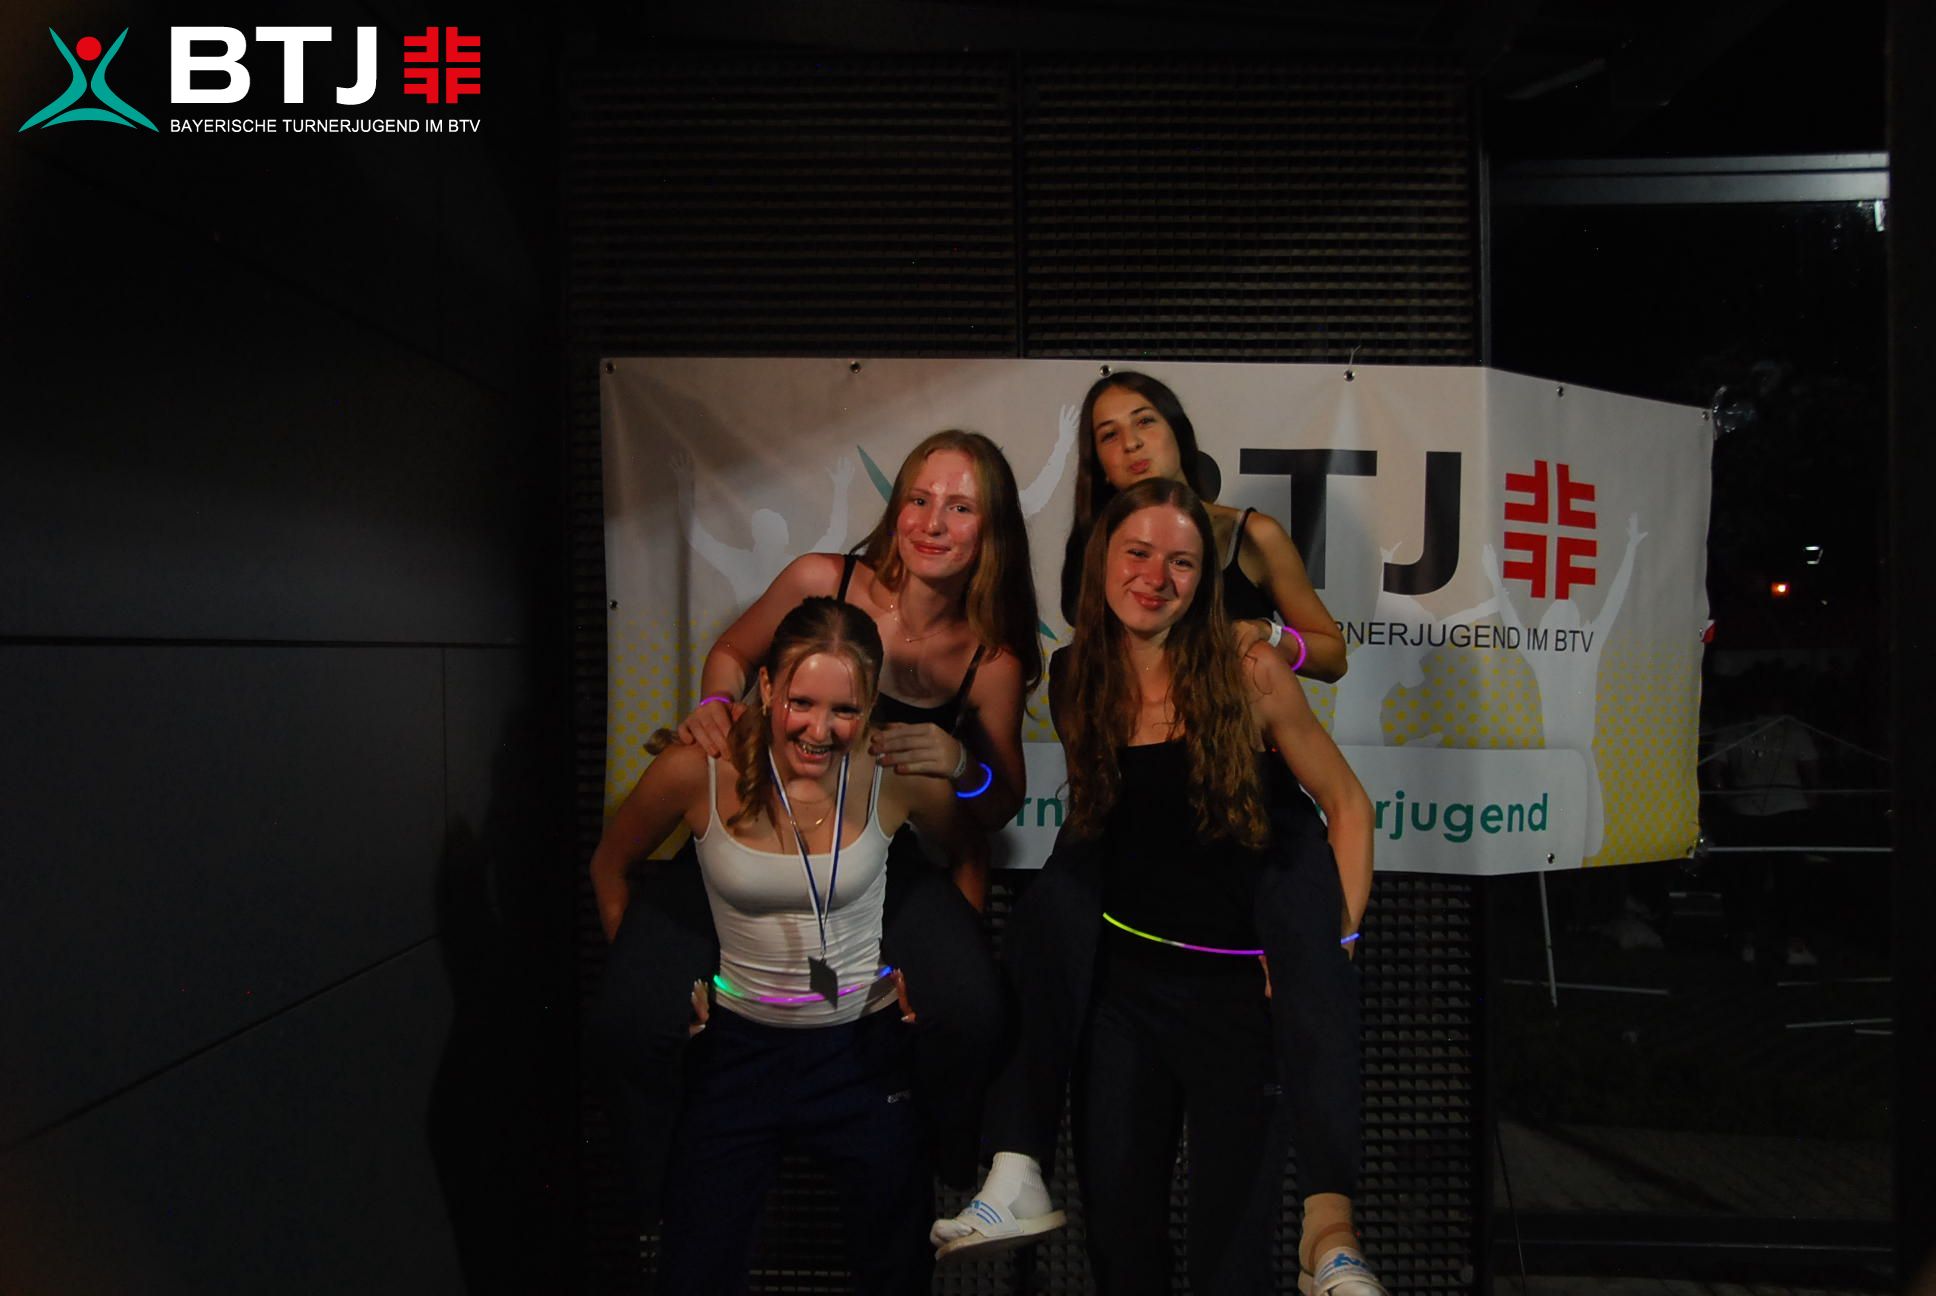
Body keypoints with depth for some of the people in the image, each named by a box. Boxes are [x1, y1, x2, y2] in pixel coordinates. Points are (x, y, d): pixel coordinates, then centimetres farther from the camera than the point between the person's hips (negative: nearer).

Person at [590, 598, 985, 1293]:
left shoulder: (896, 774, -15)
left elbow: (973, 854, 7)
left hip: (865, 1049, 1)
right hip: (739, 1048, 0)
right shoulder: (697, 770, -17)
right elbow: (610, 865, 2)